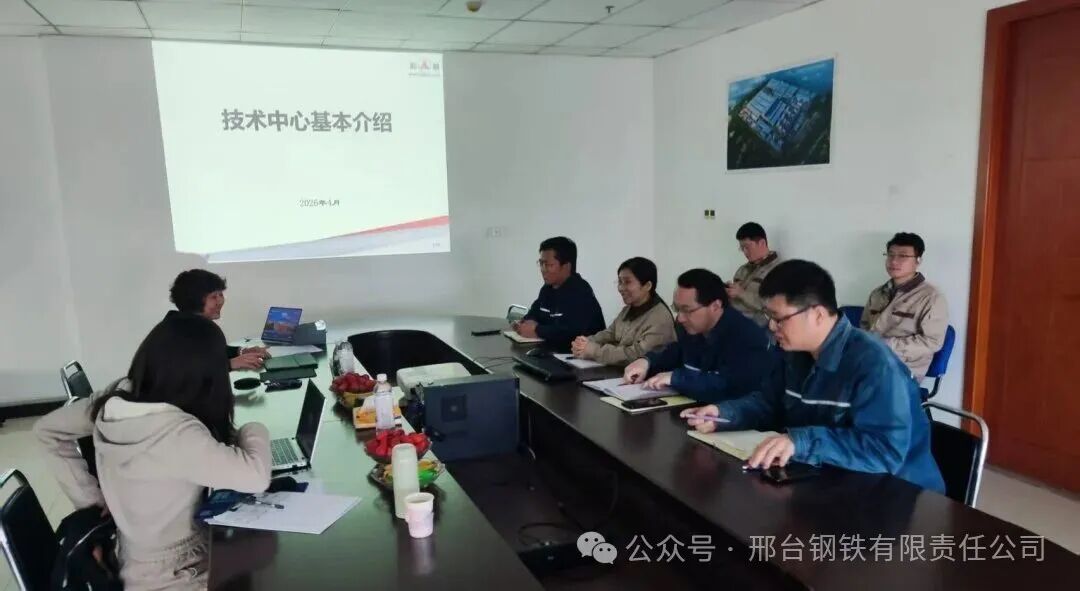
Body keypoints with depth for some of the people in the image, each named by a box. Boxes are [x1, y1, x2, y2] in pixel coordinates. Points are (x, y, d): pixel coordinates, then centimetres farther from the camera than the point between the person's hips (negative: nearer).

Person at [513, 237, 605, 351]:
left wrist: (536, 331, -20)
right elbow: (534, 313, 18)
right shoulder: (548, 288, 9)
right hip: (553, 349, 8)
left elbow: (572, 332, -32)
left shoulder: (580, 292, -21)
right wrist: (525, 323, -6)